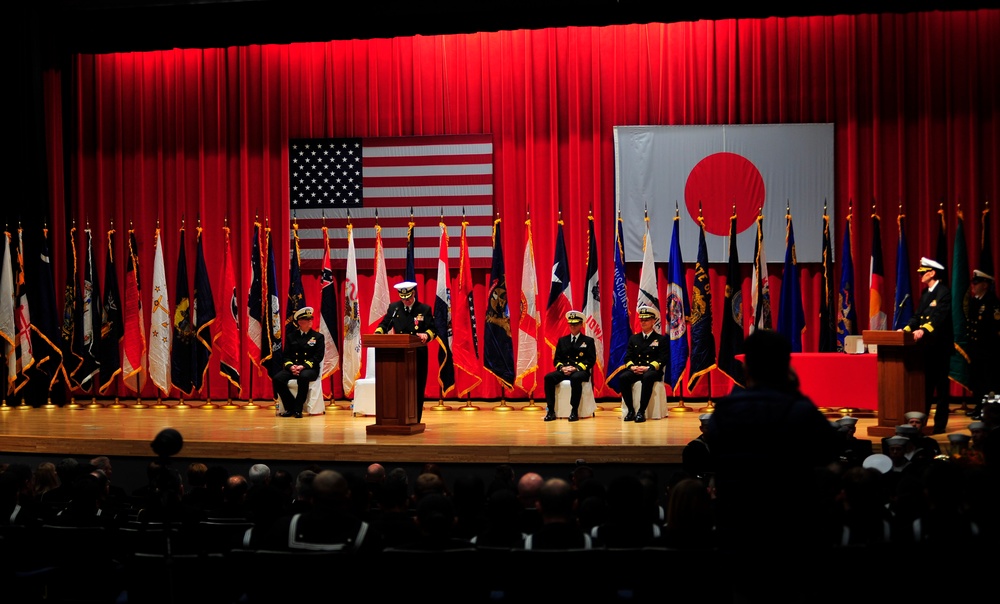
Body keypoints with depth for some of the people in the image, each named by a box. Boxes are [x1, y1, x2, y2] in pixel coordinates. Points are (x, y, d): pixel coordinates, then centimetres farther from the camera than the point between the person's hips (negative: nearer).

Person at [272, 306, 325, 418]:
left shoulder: (318, 337, 7)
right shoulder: (291, 336, 15)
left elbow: (318, 357, -3)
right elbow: (286, 355, 9)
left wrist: (303, 366, -17)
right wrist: (291, 366, -13)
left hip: (310, 369, -3)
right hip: (292, 368, 3)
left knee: (303, 377, -39)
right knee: (277, 379, -25)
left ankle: (298, 409, -25)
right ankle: (290, 407, -10)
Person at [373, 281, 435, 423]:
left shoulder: (424, 309, 2)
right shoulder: (393, 307, 8)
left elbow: (432, 329, -4)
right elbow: (384, 324, 11)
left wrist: (426, 335, -26)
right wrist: (378, 332, -11)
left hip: (418, 354, -1)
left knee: (417, 387, 2)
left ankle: (415, 421, 10)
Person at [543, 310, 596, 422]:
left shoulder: (588, 341, 11)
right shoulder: (562, 340, 21)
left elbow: (591, 360, 0)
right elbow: (556, 359, 15)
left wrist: (576, 368, -14)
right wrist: (562, 367, -8)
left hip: (580, 371, -4)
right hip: (564, 371, 4)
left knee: (576, 378, -41)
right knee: (548, 377, -27)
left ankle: (574, 411, -36)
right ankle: (551, 411, -27)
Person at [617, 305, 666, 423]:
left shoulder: (660, 339, 10)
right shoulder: (634, 338, 20)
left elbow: (661, 360, -2)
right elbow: (628, 357, 12)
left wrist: (648, 368, -18)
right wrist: (632, 367, -11)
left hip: (652, 370, -3)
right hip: (635, 370, 3)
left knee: (647, 377, -40)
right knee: (623, 377, -30)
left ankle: (641, 412, -38)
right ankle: (630, 410, -23)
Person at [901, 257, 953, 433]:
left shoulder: (944, 292, -12)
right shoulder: (925, 293, 14)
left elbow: (939, 317, -24)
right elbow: (917, 316, 14)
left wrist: (923, 330, -37)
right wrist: (906, 329, -1)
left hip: (940, 344, -8)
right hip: (926, 345, 8)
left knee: (941, 384, 0)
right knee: (925, 383, 12)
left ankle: (940, 423, 5)